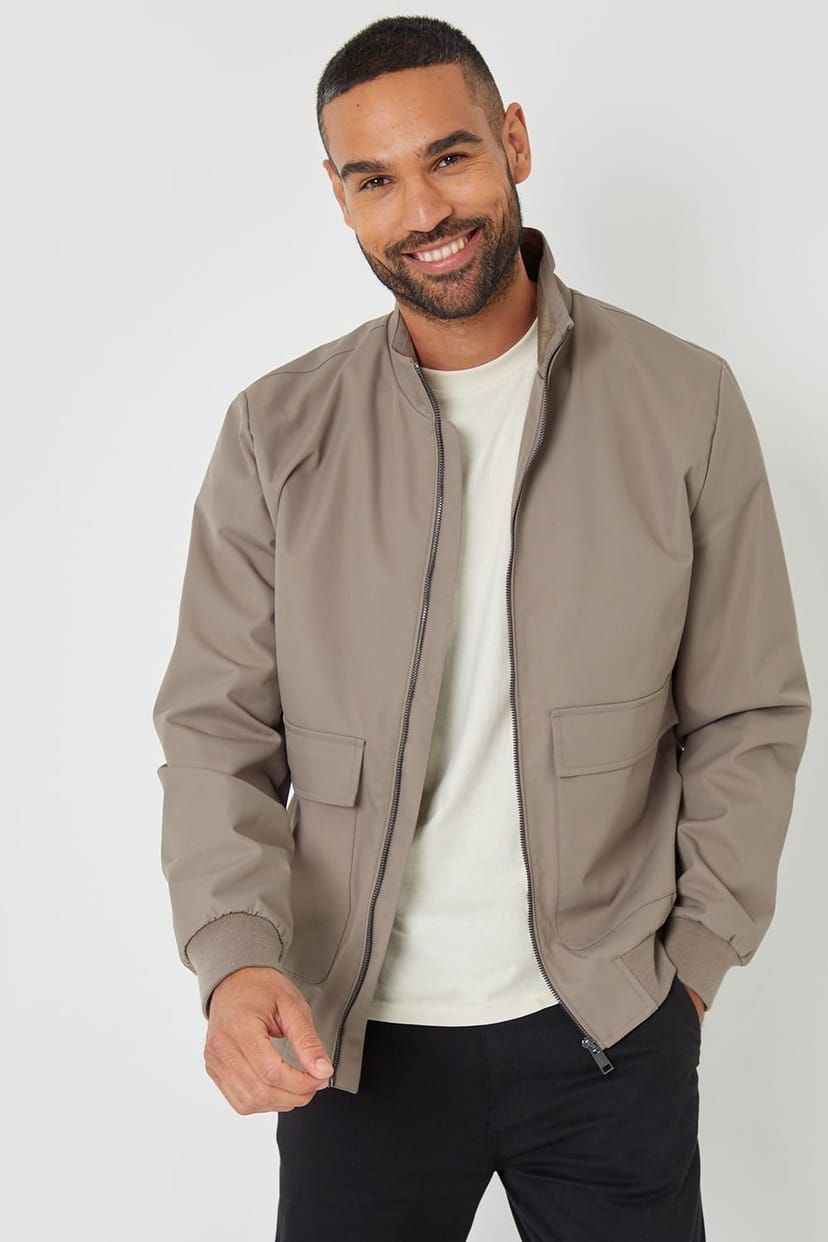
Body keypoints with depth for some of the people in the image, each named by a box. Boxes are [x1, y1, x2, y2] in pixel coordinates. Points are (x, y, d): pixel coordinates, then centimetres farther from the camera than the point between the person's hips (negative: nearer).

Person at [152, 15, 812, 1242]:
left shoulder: (684, 403, -4)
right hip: (356, 1035, 0)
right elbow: (217, 727, -4)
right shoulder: (278, 435, -3)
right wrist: (237, 954, -18)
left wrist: (697, 952, 1)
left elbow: (747, 715, 1)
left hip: (610, 1025, 0)